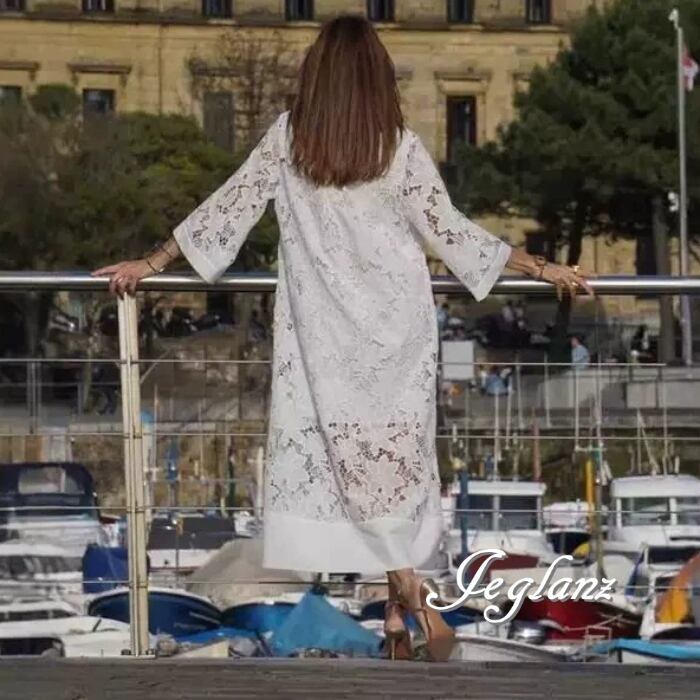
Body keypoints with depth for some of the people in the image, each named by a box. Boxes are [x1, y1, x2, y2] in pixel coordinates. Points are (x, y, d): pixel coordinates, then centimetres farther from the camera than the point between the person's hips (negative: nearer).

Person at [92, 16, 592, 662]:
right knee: (395, 447, 6)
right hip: (395, 324, 0)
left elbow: (230, 208, 1)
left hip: (326, 327, 0)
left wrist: (152, 263, 12)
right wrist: (542, 269, 5)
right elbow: (448, 231, -4)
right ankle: (406, 598, 1)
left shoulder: (288, 137, -3)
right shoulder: (400, 147, -6)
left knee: (347, 451, 2)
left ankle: (405, 591, -6)